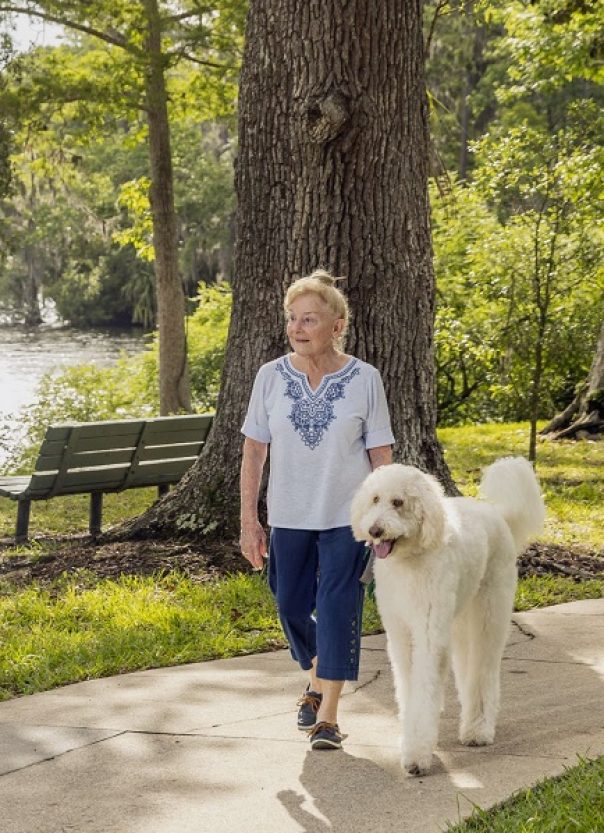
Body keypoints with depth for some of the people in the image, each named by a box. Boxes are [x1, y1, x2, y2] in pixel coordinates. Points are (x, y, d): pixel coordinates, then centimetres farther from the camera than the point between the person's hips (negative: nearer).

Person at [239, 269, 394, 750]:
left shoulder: (364, 380, -7)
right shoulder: (271, 377, -3)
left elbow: (381, 456, -2)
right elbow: (254, 452, 2)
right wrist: (249, 521, 0)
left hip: (347, 517, -3)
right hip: (289, 516, 3)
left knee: (337, 607, -7)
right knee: (291, 607, 12)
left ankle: (327, 715, -1)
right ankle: (317, 680, 39)